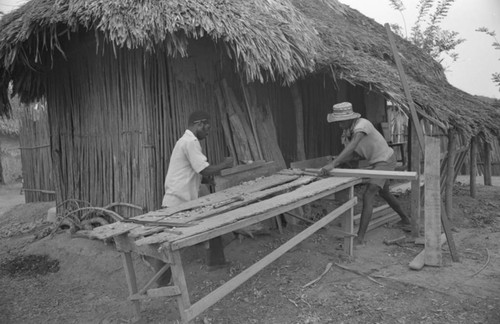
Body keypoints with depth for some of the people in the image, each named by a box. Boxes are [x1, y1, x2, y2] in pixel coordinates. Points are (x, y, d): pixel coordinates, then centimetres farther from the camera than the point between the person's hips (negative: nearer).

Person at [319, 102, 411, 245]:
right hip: (375, 162, 10)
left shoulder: (362, 124, -31)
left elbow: (352, 146, -46)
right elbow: (350, 154, -9)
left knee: (368, 196, -19)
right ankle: (405, 219, 52)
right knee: (384, 193, 27)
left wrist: (333, 163, -55)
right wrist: (331, 165, -26)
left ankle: (360, 237, -18)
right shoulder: (346, 131, -4)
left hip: (385, 160, -10)